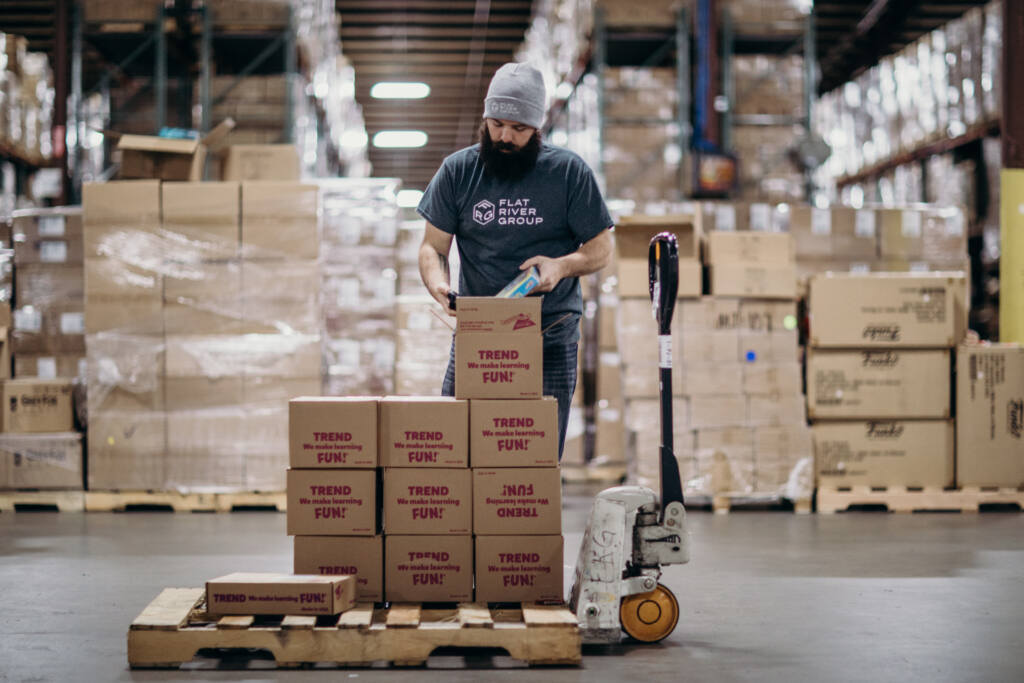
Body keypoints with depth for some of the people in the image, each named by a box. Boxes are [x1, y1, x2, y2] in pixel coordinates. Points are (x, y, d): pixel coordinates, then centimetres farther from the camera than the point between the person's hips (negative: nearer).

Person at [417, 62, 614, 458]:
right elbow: (433, 247, 8)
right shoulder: (457, 171, 7)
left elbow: (601, 249, 6)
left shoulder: (569, 172, 2)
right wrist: (438, 284, -14)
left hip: (551, 340, -1)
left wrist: (562, 265, -15)